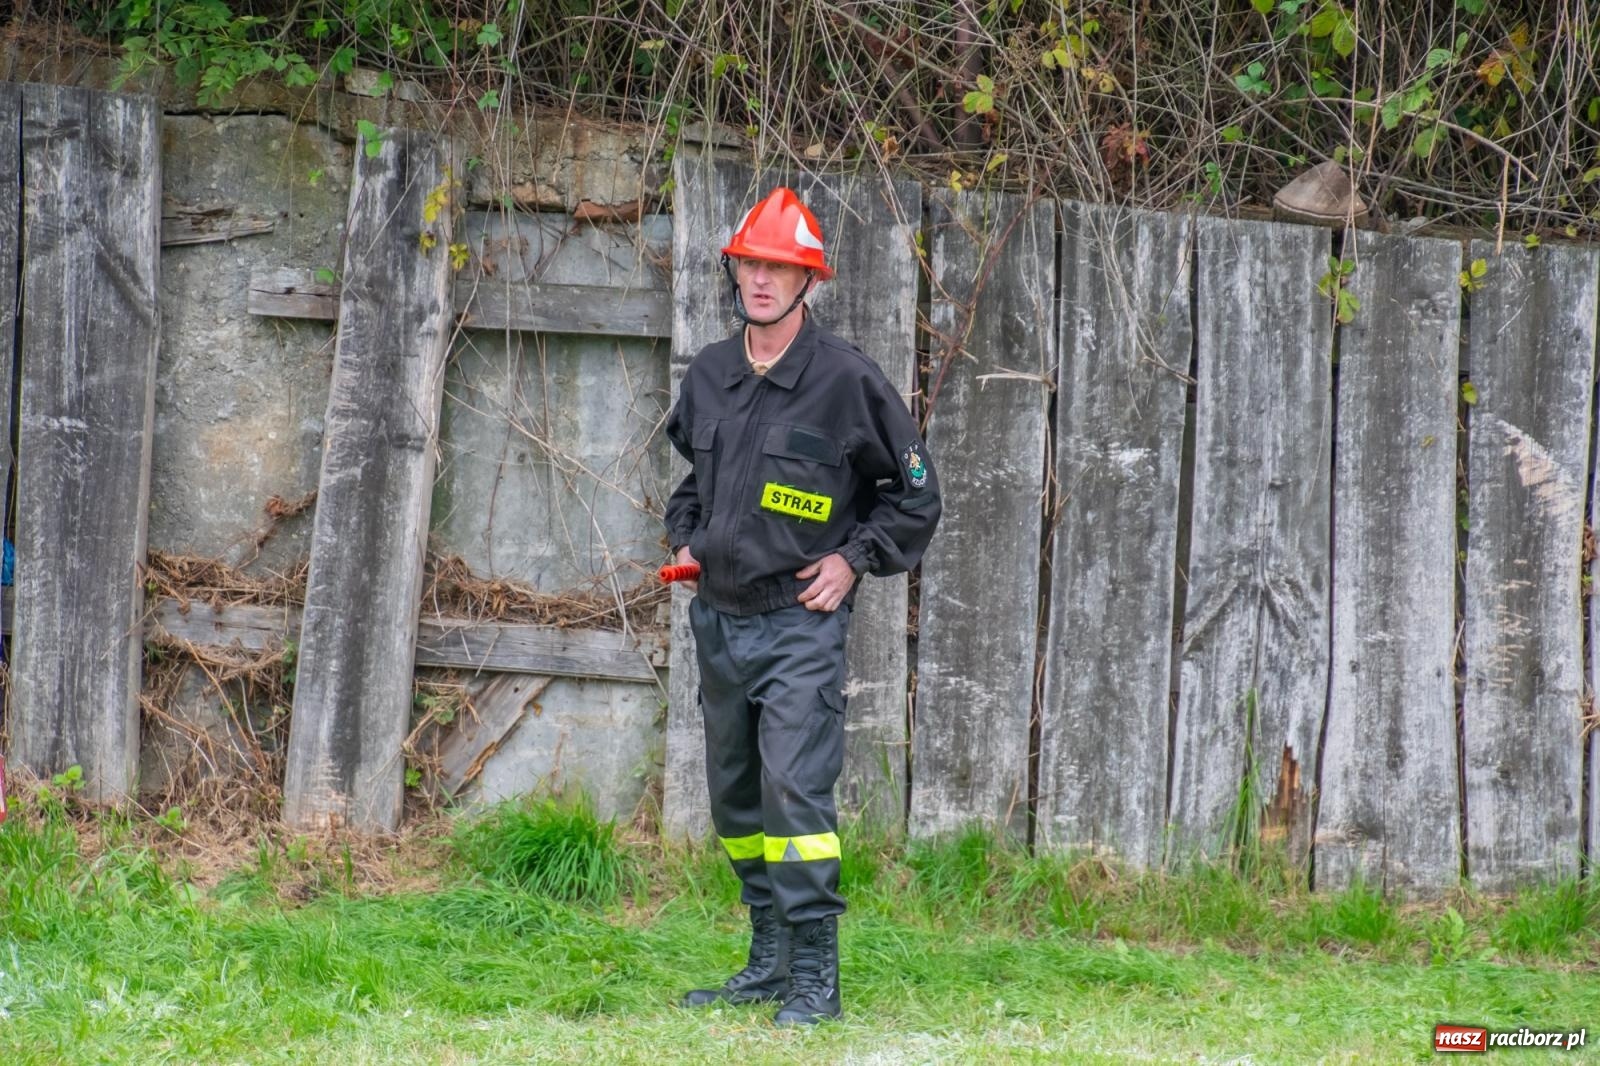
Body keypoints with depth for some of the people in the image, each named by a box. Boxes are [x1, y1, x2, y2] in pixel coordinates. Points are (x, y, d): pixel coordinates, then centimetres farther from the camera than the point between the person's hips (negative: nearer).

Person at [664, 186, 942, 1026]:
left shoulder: (845, 379, -9)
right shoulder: (709, 375, 8)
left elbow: (915, 492, 0)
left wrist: (853, 558, -7)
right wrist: (685, 537, 12)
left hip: (800, 620, -7)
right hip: (718, 617, 7)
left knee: (795, 788, -16)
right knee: (734, 796, 12)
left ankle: (814, 977, -13)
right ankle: (769, 963, 22)